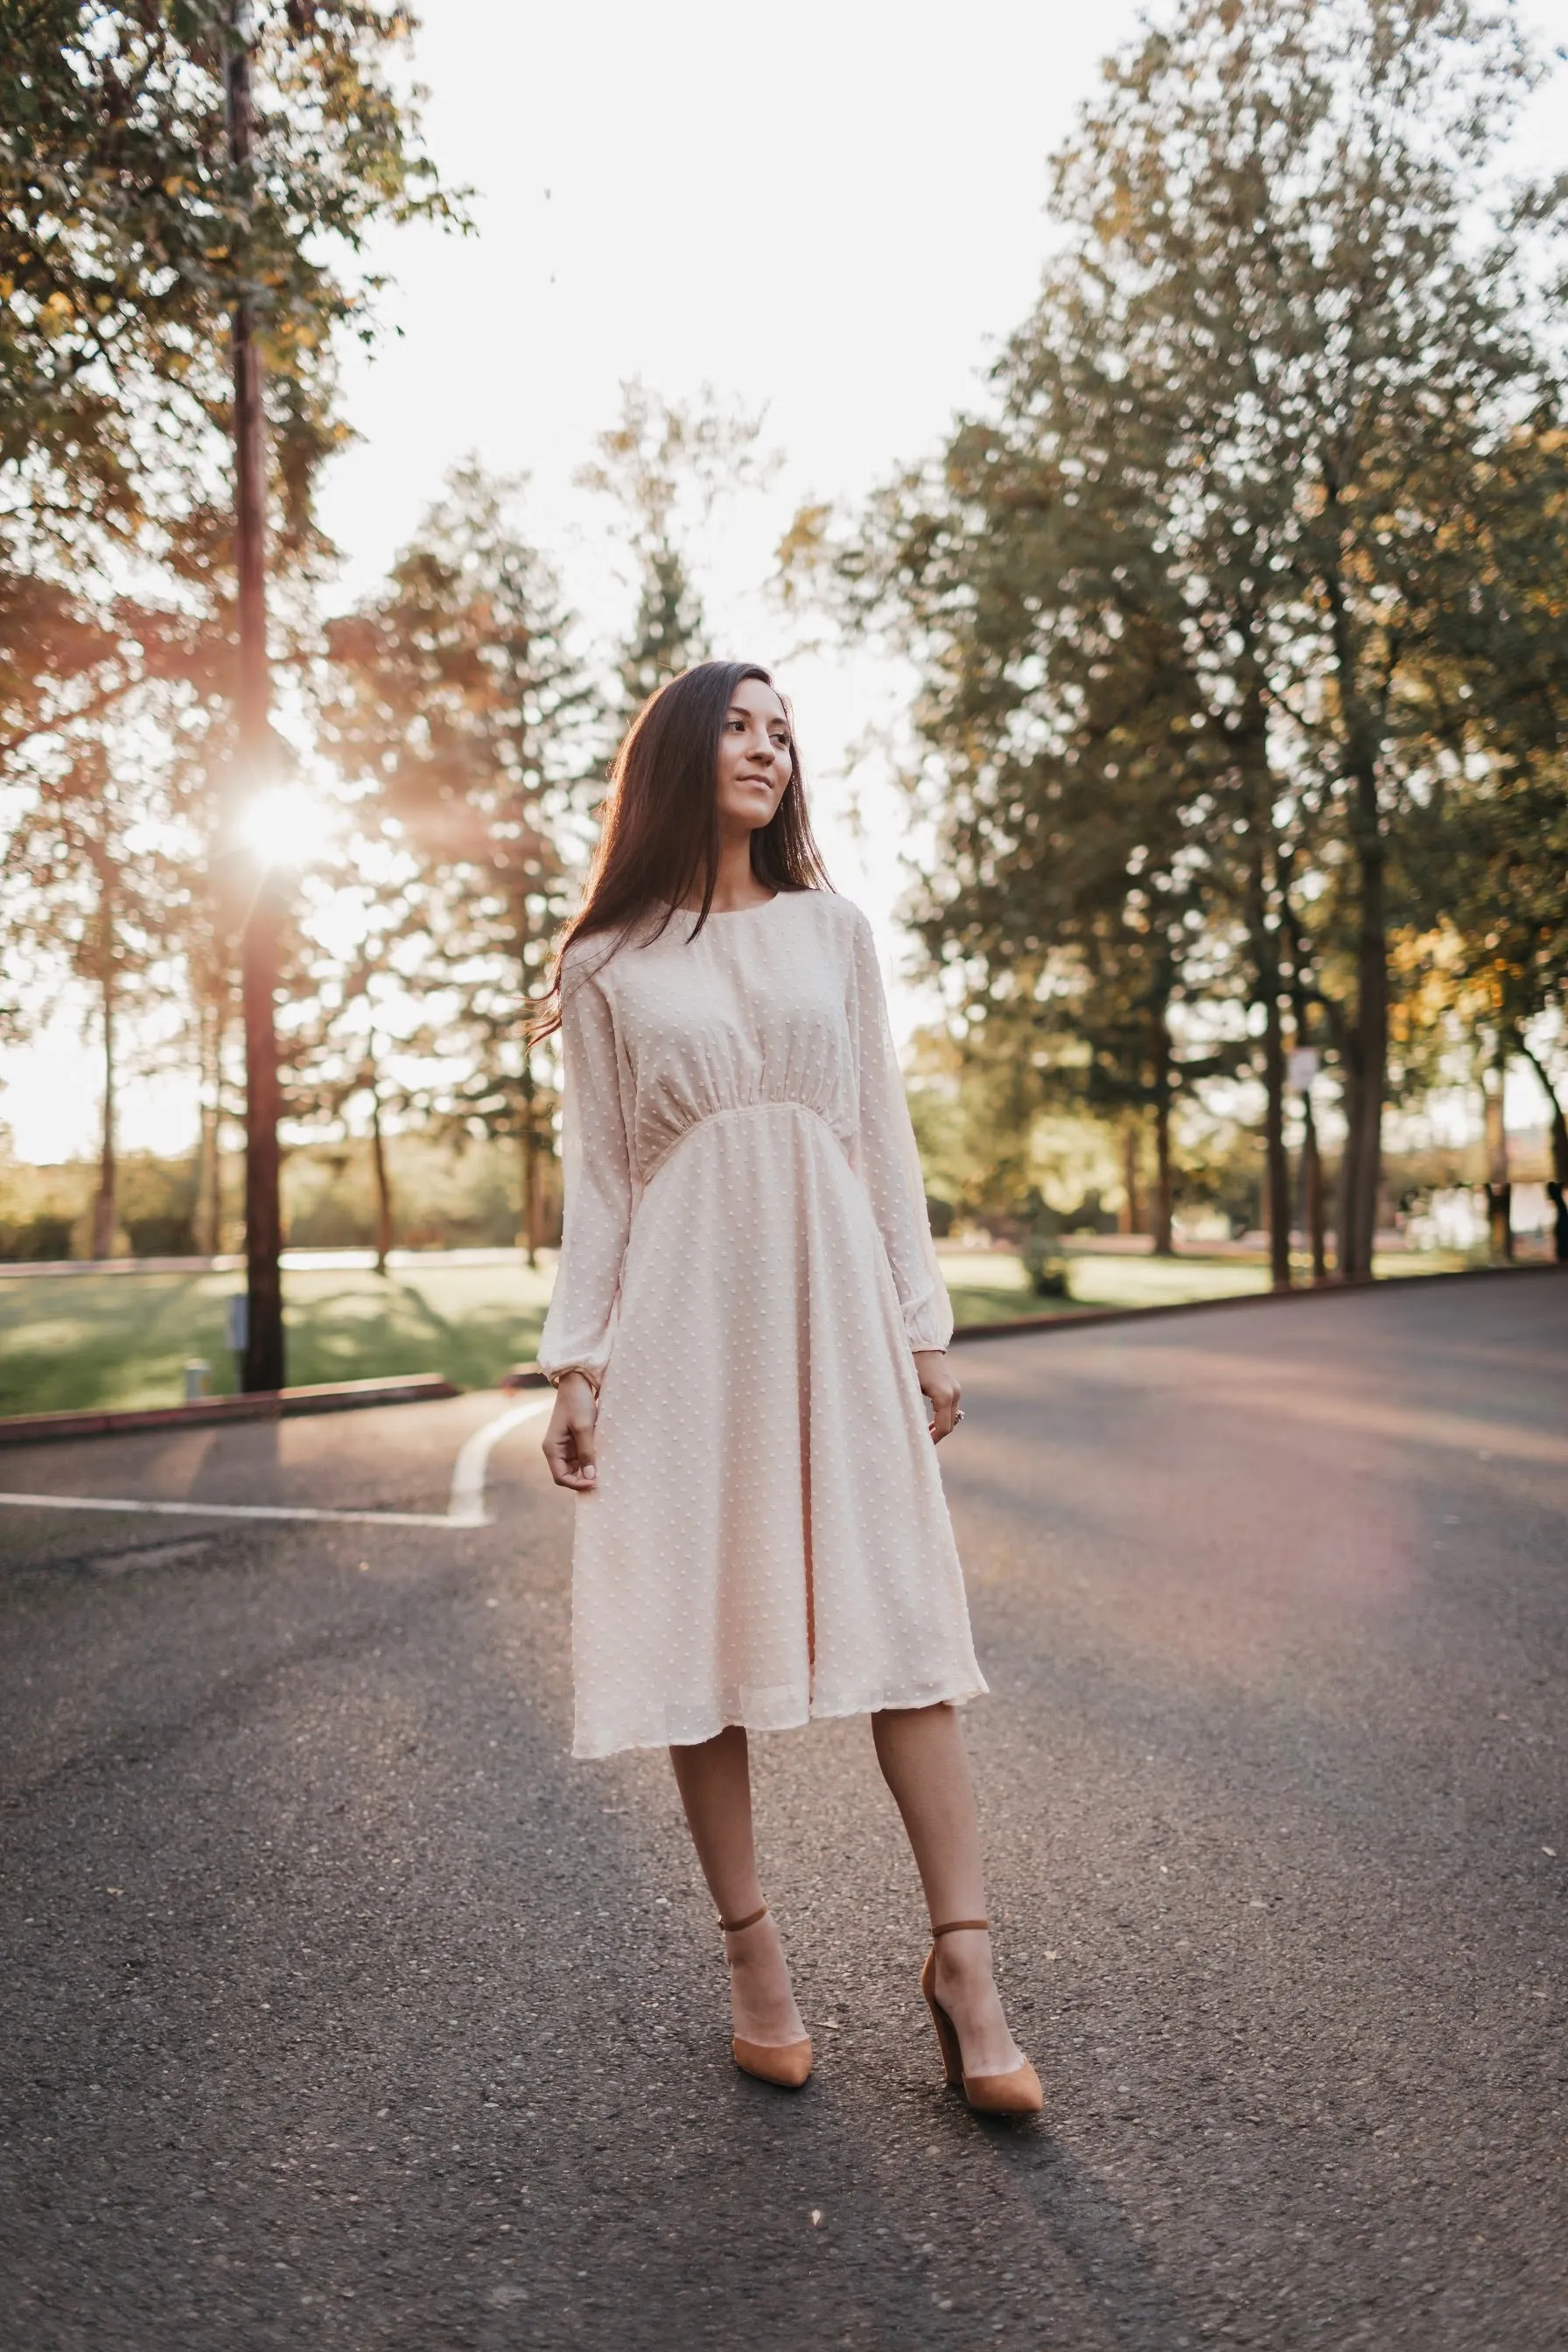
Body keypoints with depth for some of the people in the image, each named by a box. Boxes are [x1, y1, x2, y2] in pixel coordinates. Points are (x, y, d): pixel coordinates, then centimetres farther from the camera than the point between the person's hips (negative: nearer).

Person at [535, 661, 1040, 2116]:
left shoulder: (832, 929, 13)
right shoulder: (608, 967, 8)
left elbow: (884, 1136, 11)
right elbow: (595, 1175, 6)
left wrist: (922, 1324, 6)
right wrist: (577, 1360, -2)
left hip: (830, 1298, 1)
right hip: (683, 1313, -1)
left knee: (897, 1621, -3)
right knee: (701, 1627, 2)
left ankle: (962, 1966, 7)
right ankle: (753, 1956, 17)